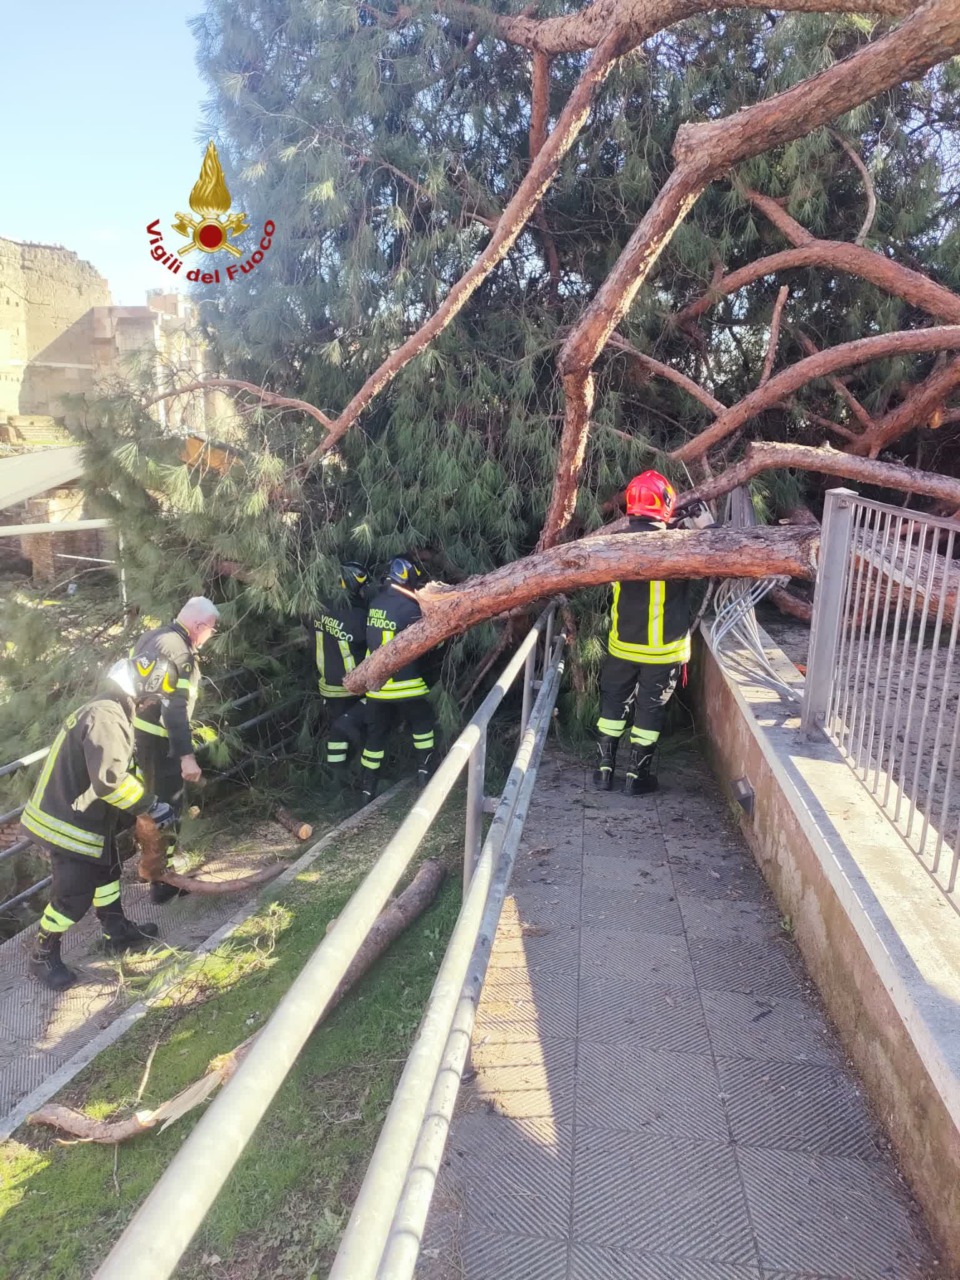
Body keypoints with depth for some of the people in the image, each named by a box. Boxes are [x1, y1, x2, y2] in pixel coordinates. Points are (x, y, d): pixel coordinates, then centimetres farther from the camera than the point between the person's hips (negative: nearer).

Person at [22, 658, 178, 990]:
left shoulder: (106, 711, 9)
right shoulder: (106, 718, -25)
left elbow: (117, 770, 16)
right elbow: (110, 780, -33)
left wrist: (147, 803, 16)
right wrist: (152, 805, -24)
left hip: (83, 817, 11)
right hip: (69, 823, -11)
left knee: (106, 872, 22)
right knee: (74, 896, 1)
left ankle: (117, 931, 38)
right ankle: (43, 956, 20)